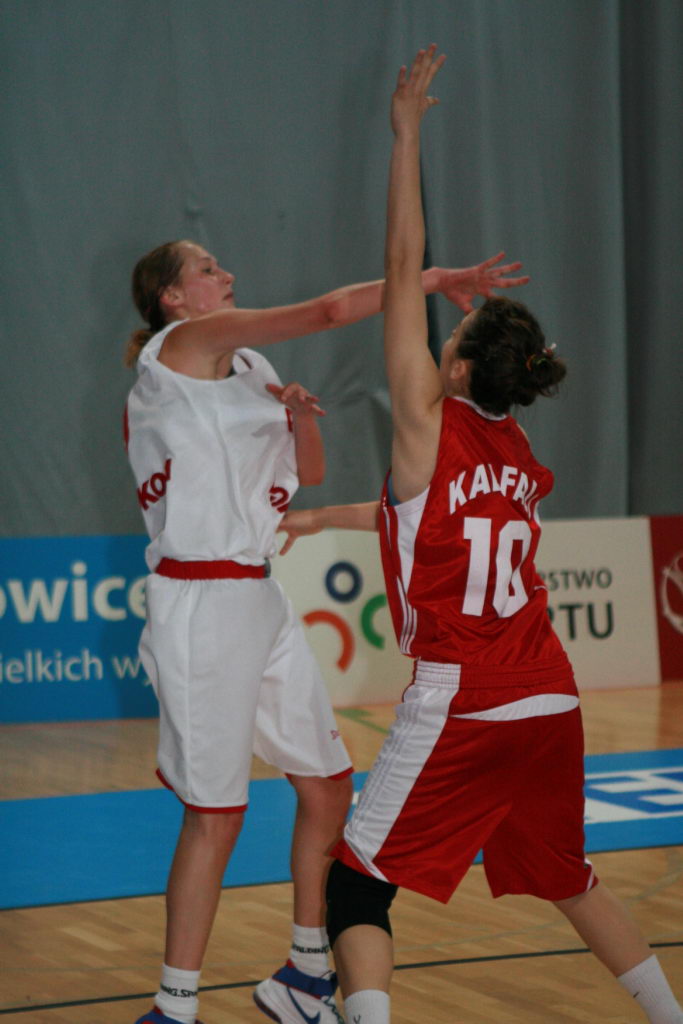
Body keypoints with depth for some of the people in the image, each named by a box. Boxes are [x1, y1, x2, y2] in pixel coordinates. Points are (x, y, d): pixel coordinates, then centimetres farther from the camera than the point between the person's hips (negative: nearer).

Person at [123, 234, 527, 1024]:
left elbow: (308, 472, 23)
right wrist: (432, 278, -10)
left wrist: (300, 415, 3)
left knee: (327, 786, 12)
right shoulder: (187, 343, -8)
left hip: (259, 600, 9)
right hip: (202, 601, -9)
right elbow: (328, 311, -16)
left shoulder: (240, 367, 18)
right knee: (216, 813, -7)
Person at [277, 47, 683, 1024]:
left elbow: (403, 273, -7)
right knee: (565, 874, 26)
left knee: (356, 887, -1)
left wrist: (408, 134, -5)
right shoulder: (520, 458, 12)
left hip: (460, 706, -7)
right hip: (549, 702, 7)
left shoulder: (430, 426, -7)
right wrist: (322, 517, 39)